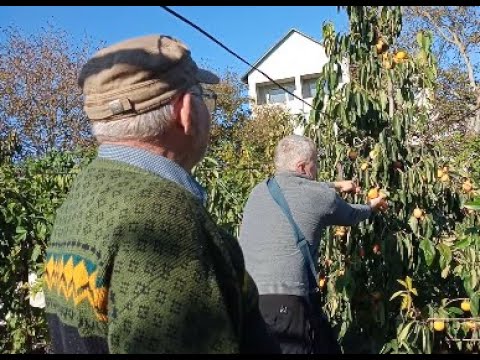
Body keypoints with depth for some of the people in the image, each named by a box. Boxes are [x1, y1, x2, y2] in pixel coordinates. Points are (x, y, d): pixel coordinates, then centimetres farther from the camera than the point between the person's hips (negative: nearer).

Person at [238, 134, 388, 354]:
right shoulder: (320, 196, -1)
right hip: (285, 302, -6)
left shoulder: (259, 191, 15)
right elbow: (351, 215, 20)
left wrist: (335, 186, 47)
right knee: (326, 347, 7)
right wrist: (372, 207, 42)